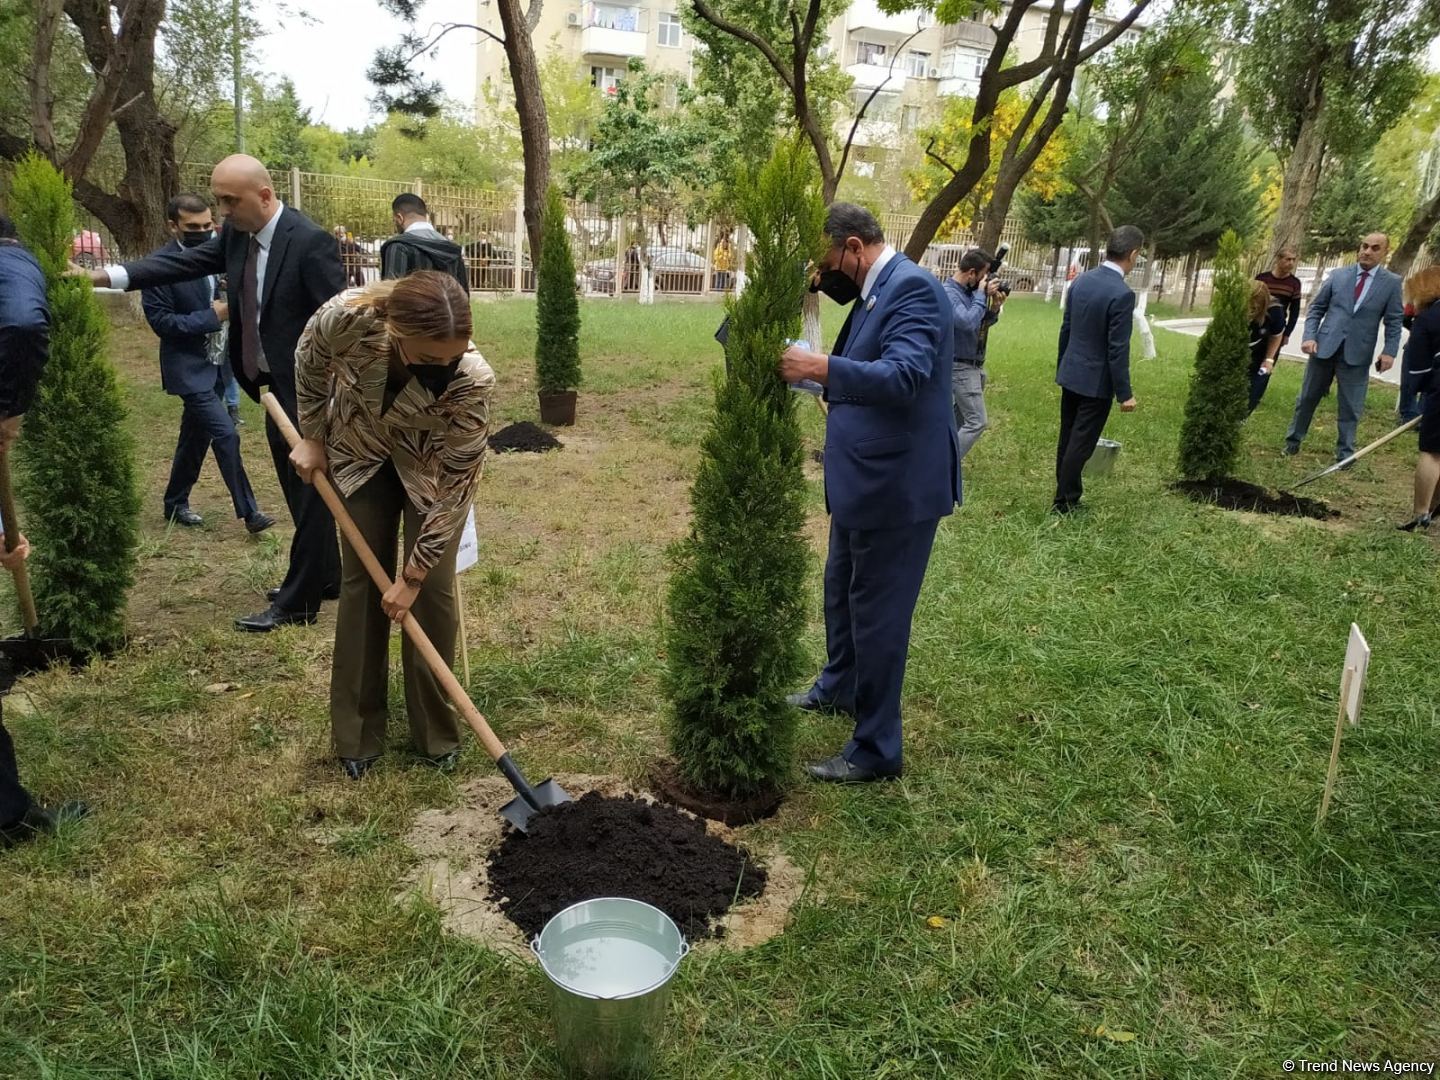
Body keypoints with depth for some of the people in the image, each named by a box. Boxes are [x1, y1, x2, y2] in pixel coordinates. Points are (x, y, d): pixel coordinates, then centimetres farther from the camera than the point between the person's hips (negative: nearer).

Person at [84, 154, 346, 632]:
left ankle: (298, 601, 10)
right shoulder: (236, 234, 5)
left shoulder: (310, 241, -18)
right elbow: (184, 262, 3)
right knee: (299, 488, 17)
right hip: (273, 383, 8)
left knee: (308, 490, 1)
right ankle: (324, 576, 32)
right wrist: (102, 276, -7)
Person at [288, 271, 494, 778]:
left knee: (432, 589, -4)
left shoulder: (473, 378, -38)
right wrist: (312, 438, -1)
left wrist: (414, 574, -21)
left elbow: (456, 486, -27)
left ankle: (437, 732, 16)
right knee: (361, 581, 4)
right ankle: (358, 735, 18)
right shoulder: (347, 317, -36)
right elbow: (310, 360, -8)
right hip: (360, 454, 2)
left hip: (431, 466, -1)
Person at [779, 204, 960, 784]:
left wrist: (818, 366, -37)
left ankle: (876, 749, 17)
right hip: (866, 477, 10)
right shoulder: (874, 290, 11)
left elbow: (905, 376, -32)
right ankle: (838, 687, 49)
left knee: (877, 612, 1)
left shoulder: (912, 288, -18)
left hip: (896, 485, -10)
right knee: (842, 593, 25)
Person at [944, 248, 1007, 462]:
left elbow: (982, 322, 16)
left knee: (961, 417, 17)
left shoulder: (970, 290, 5)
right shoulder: (949, 293, -20)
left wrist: (994, 308, -4)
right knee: (976, 422, -12)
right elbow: (968, 322, -32)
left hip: (974, 364, 9)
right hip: (961, 366, -9)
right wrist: (982, 295, -20)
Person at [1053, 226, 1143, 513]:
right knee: (1080, 443, 2)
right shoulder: (1122, 294, -21)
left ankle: (1065, 493, 28)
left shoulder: (1082, 280, 1)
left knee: (1067, 439, 16)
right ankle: (1065, 502, 10)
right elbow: (1117, 349, -20)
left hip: (1071, 374, 7)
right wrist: (1124, 393, -13)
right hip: (1097, 381, -7)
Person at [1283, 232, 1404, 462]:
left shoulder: (1392, 283, 1)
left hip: (1357, 353, -1)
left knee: (1351, 406, 5)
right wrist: (1309, 336, -6)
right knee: (1307, 397, 12)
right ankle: (1293, 440, 26)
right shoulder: (1338, 275, 5)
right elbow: (1316, 308, 7)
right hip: (1324, 347, 1)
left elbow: (1393, 321, 1)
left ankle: (1345, 450, 17)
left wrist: (1389, 351, -9)